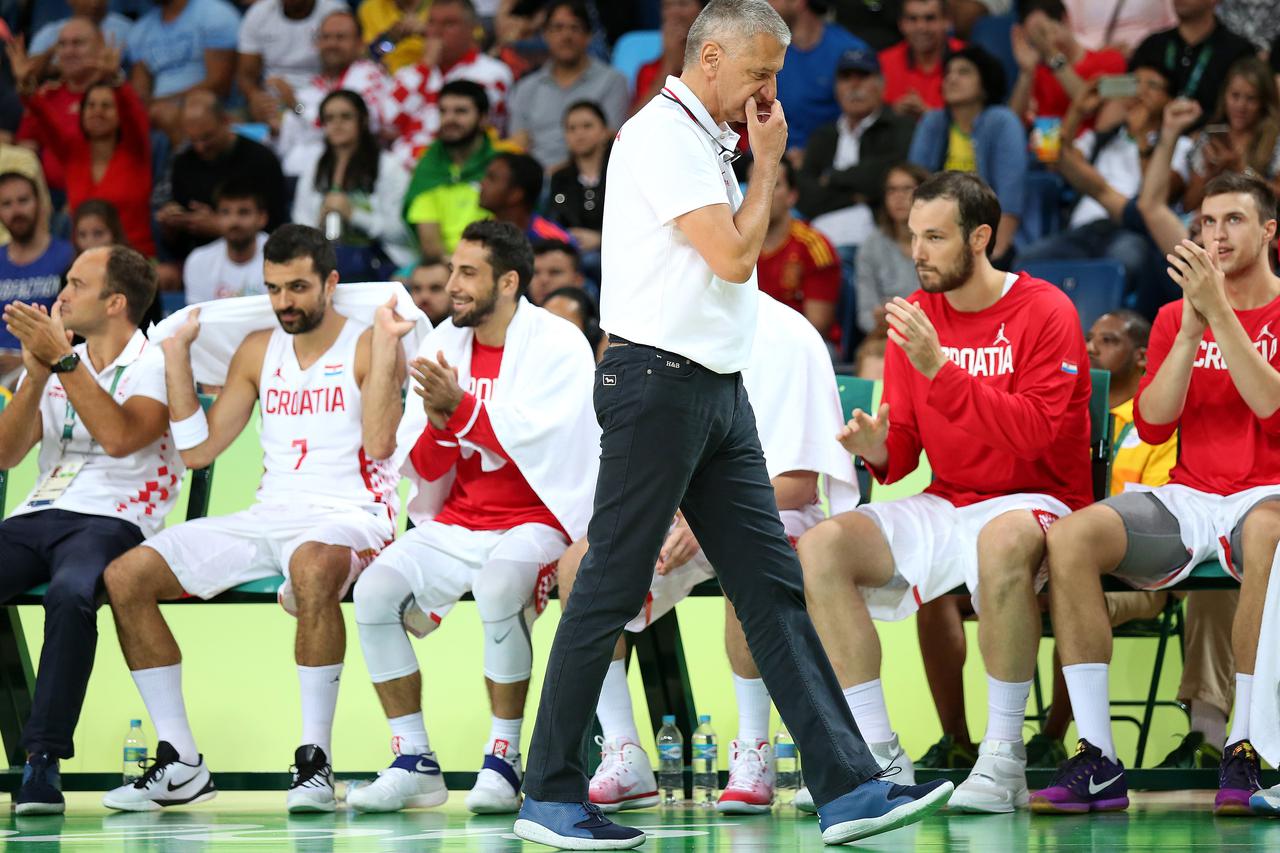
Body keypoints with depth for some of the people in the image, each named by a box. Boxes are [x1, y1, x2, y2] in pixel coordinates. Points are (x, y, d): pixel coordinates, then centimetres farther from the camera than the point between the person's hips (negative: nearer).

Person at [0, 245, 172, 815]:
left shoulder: (157, 365, 3)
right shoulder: (54, 363, 21)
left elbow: (119, 438, -16)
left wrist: (63, 359, -15)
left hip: (111, 521, -5)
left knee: (70, 594, -38)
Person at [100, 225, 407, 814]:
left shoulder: (368, 345, -1)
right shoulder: (258, 351, 15)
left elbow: (379, 443, -16)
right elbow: (197, 449, 13)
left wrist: (384, 345, -18)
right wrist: (177, 353, 10)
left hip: (350, 517, -6)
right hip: (268, 517, 6)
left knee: (312, 566, -44)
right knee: (125, 575, -10)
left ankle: (315, 759, -35)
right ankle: (180, 764, -8)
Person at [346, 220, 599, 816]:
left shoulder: (558, 345, -7)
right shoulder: (444, 346, 8)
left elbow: (534, 438, -19)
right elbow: (423, 468, 7)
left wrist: (460, 407, -25)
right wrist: (438, 422, -14)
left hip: (536, 522, -6)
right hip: (455, 524, 6)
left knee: (497, 590, -36)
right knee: (374, 592, -18)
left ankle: (503, 761, -21)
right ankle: (415, 764, -10)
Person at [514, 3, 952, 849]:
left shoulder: (712, 143, 18)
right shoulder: (663, 134, -12)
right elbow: (734, 255, -15)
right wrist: (768, 164, -5)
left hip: (719, 391, 9)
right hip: (657, 384, -9)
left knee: (773, 585, 3)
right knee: (611, 590, -3)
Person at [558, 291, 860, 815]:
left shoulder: (781, 335, -14)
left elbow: (798, 482, -17)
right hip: (681, 517, 5)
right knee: (578, 564, -22)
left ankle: (753, 751, -23)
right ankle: (624, 759, -17)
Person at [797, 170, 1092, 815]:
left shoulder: (1044, 312, -9)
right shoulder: (915, 316, 8)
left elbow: (1038, 434, -22)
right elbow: (902, 451, 10)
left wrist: (940, 368, -27)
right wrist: (877, 449, -16)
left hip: (1033, 503, -6)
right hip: (943, 507, 6)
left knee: (1003, 542, -41)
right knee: (820, 547, -15)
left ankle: (1003, 757, -30)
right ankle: (880, 754, -13)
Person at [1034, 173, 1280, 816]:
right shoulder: (1175, 317, 17)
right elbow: (1152, 425, 4)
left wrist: (1220, 312, -18)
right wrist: (1191, 329, -7)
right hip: (1187, 499, 4)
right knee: (1071, 537, -26)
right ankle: (1097, 761, -28)